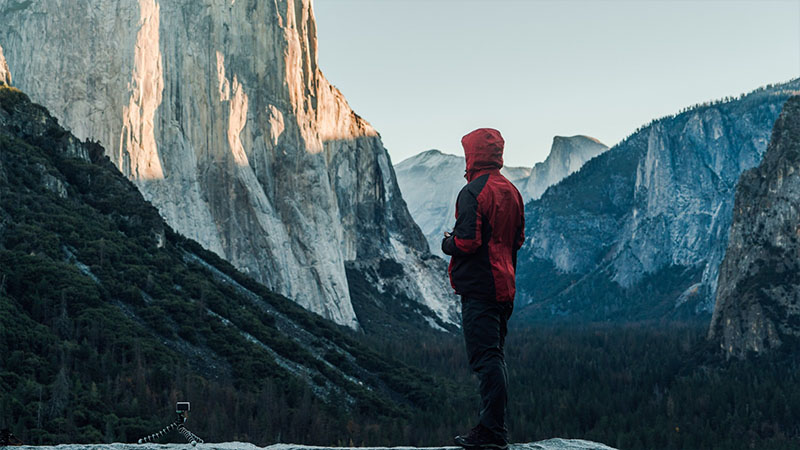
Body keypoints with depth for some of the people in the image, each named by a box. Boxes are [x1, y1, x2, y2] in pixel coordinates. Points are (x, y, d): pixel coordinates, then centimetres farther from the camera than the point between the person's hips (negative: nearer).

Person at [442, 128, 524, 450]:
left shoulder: (473, 192, -14)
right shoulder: (510, 191, 13)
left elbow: (467, 241, -20)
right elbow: (518, 238, 19)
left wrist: (447, 244, -1)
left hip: (478, 287, -9)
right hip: (504, 286, 9)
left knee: (485, 357, -9)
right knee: (494, 355, 14)